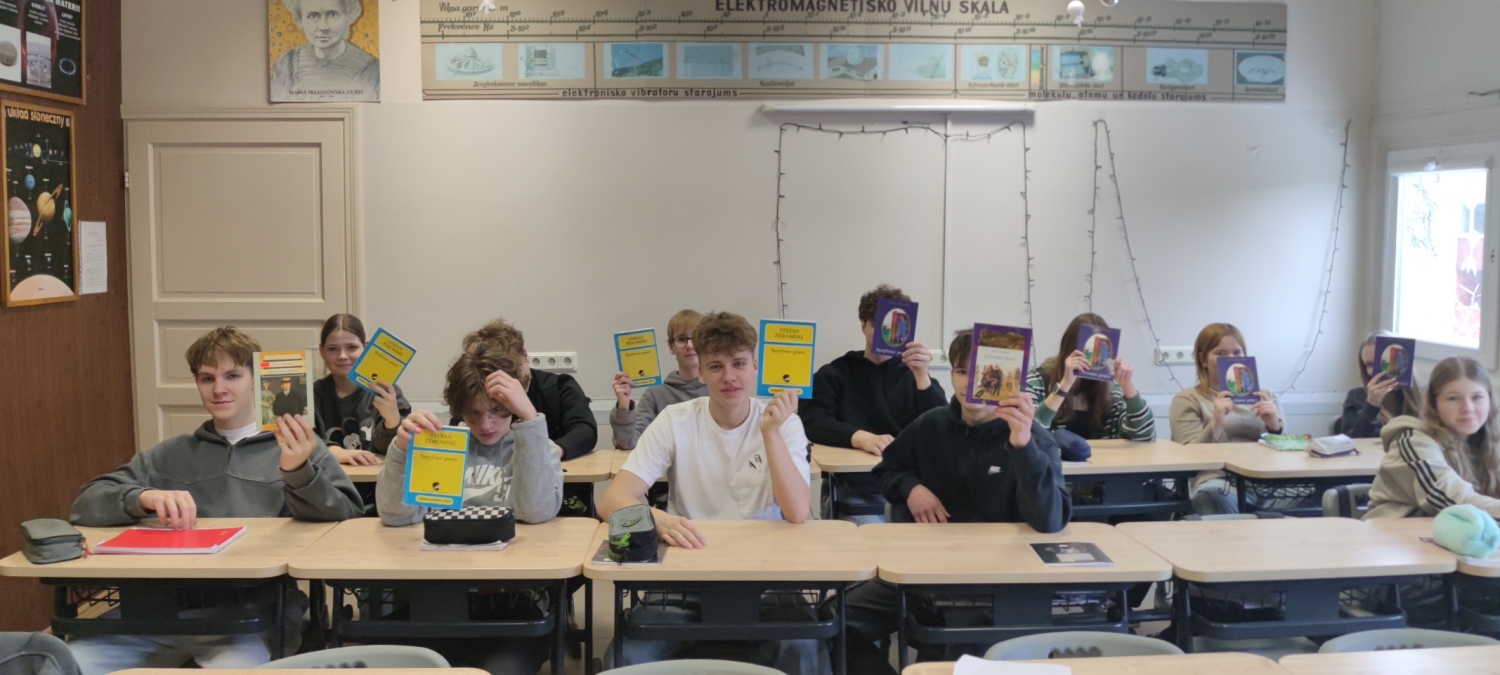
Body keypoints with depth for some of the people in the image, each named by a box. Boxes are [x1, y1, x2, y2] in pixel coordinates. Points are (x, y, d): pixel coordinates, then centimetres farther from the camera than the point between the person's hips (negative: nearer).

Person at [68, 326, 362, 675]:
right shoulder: (170, 454, 22)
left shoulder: (297, 448, 11)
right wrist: (144, 498, -8)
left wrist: (299, 472, -21)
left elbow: (349, 524, -2)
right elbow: (86, 505, 13)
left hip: (251, 611, -3)